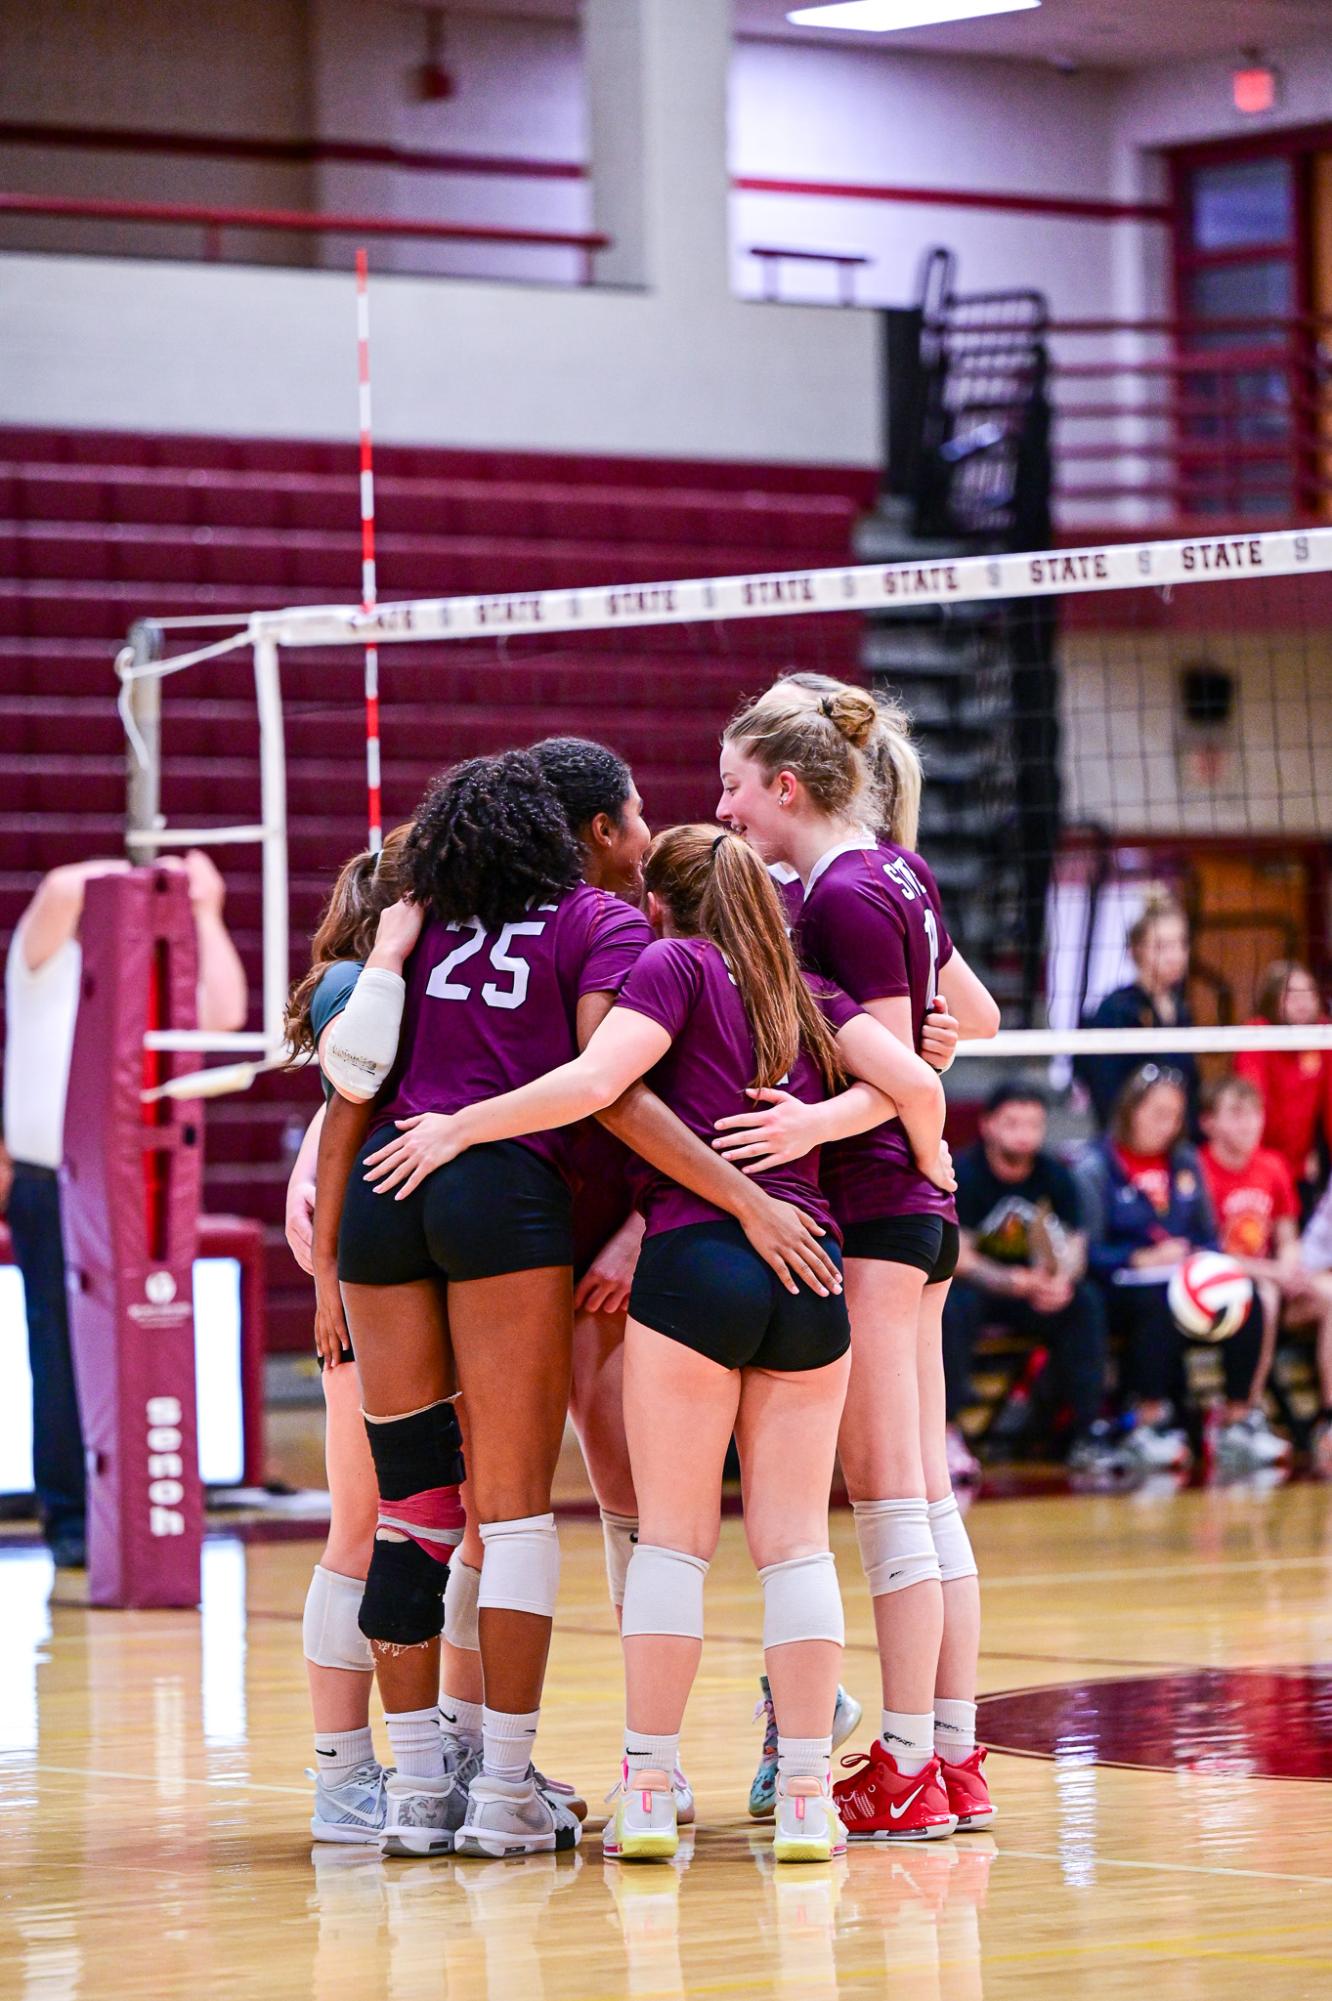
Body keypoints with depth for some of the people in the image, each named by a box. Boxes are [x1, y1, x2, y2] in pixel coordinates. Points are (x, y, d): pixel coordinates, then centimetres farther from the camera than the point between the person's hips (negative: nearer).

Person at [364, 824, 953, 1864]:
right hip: (809, 1269, 4)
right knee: (796, 1539, 5)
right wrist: (931, 1163, 27)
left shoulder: (676, 963, 2)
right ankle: (807, 1798, 0)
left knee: (673, 1533, 1)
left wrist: (459, 1128, -4)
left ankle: (649, 1791, -2)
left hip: (694, 1259, -4)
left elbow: (594, 1083, -11)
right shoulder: (811, 994, 17)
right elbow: (916, 1084, 7)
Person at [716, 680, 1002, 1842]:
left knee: (887, 1497, -7)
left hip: (862, 1211, -9)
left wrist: (810, 1120, -28)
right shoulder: (896, 875, 12)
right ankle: (957, 1759, 11)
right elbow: (977, 1017, 23)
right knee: (927, 1496, 9)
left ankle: (905, 1772, -5)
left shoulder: (844, 895, -15)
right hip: (917, 1213, 9)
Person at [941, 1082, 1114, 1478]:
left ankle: (1089, 1432, -22)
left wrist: (1062, 1280, -30)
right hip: (974, 1285, -4)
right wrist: (1015, 1282, -36)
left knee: (1085, 1300, -23)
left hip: (1035, 1291, 4)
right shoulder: (963, 1175, -13)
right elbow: (958, 1256, -19)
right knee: (955, 1307, -36)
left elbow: (1074, 1248, -5)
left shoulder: (1055, 1176, 0)